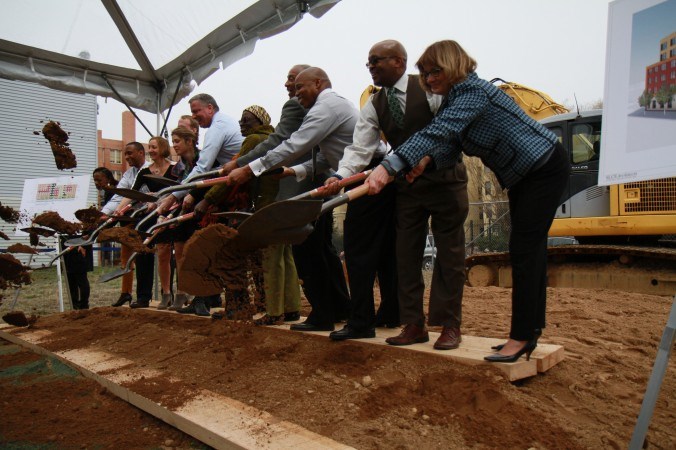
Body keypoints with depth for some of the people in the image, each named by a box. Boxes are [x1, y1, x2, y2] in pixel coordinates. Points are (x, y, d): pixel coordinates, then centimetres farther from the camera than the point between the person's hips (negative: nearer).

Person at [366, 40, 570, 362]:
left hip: (545, 168, -10)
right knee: (529, 250, 12)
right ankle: (531, 330, 23)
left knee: (524, 250, -11)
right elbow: (451, 145, -5)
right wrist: (427, 161, -28)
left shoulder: (473, 91, -25)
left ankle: (521, 338, -4)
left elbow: (438, 132, -40)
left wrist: (388, 168, -48)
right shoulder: (454, 99, 4)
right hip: (522, 175, 10)